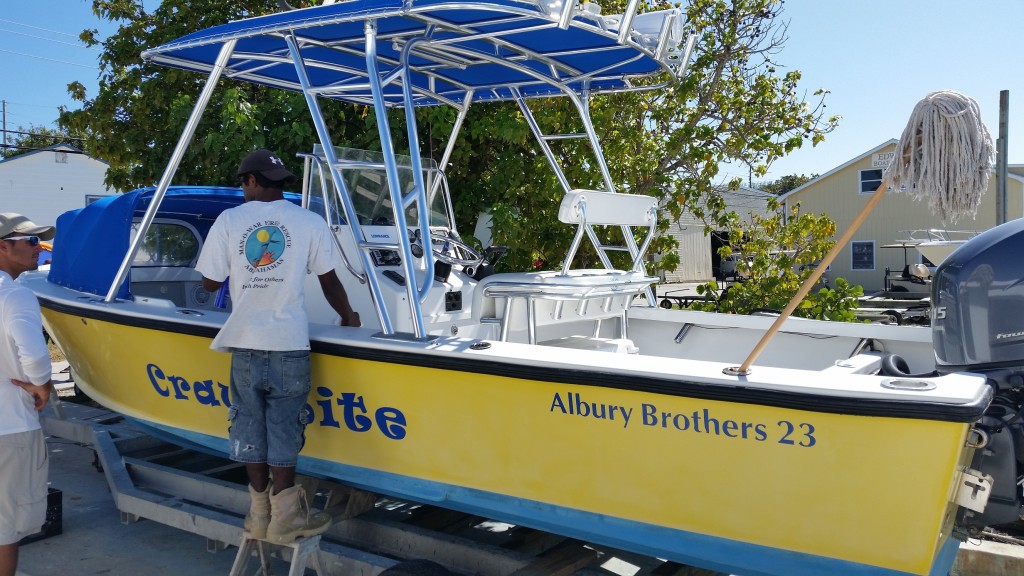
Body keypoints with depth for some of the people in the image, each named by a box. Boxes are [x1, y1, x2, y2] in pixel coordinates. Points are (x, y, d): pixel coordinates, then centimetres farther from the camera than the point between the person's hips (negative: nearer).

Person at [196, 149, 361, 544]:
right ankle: (284, 516, 10)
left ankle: (261, 512, 19)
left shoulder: (228, 221, 2)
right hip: (288, 342, -1)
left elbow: (210, 282, 4)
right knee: (284, 427, 5)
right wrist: (349, 317, 20)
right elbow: (329, 282, 3)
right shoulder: (309, 222, -1)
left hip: (244, 341, 2)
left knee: (249, 423, 11)